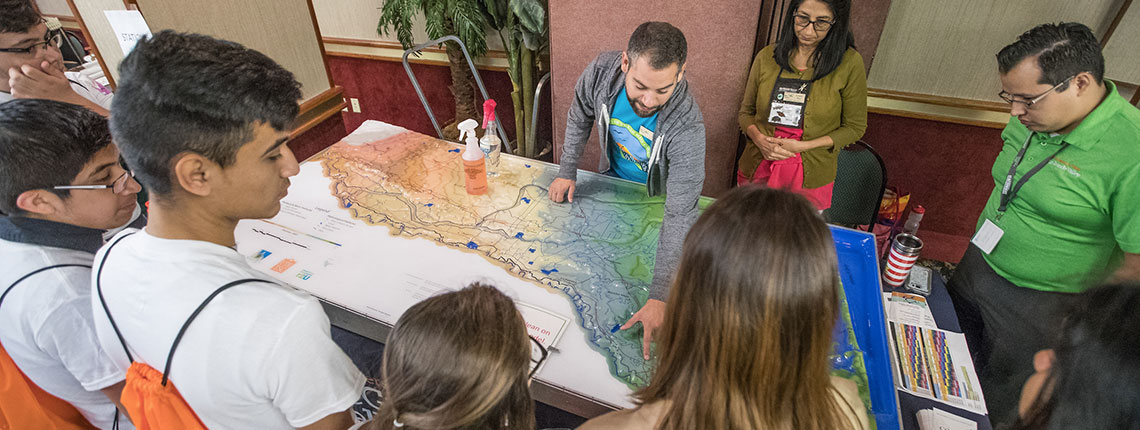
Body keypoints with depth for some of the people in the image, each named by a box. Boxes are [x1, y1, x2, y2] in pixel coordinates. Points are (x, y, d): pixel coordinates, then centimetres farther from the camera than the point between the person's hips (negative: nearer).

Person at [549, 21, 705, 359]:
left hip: (658, 193, -3)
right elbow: (579, 116, -7)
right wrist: (567, 172, -7)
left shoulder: (687, 129, -43)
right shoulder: (602, 71, -32)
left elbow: (680, 216, -45)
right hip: (612, 177, 4)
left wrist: (659, 297, -50)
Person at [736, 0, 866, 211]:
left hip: (810, 179, -2)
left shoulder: (849, 63, -9)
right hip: (757, 172, 2)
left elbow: (855, 127, -2)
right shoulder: (767, 56, -2)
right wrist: (759, 139, -14)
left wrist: (801, 146, -15)